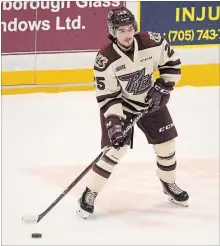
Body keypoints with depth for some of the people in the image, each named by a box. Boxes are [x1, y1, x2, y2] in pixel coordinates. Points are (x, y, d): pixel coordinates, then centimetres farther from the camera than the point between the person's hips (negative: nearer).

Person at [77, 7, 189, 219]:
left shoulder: (152, 43, -21)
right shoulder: (105, 59, -28)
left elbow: (172, 63, -3)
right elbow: (107, 97, -22)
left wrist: (163, 87, -11)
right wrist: (113, 122, -31)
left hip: (151, 102, 4)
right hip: (120, 106, -4)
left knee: (166, 144, 8)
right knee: (114, 150, -16)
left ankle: (169, 184, 35)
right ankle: (89, 195, -5)